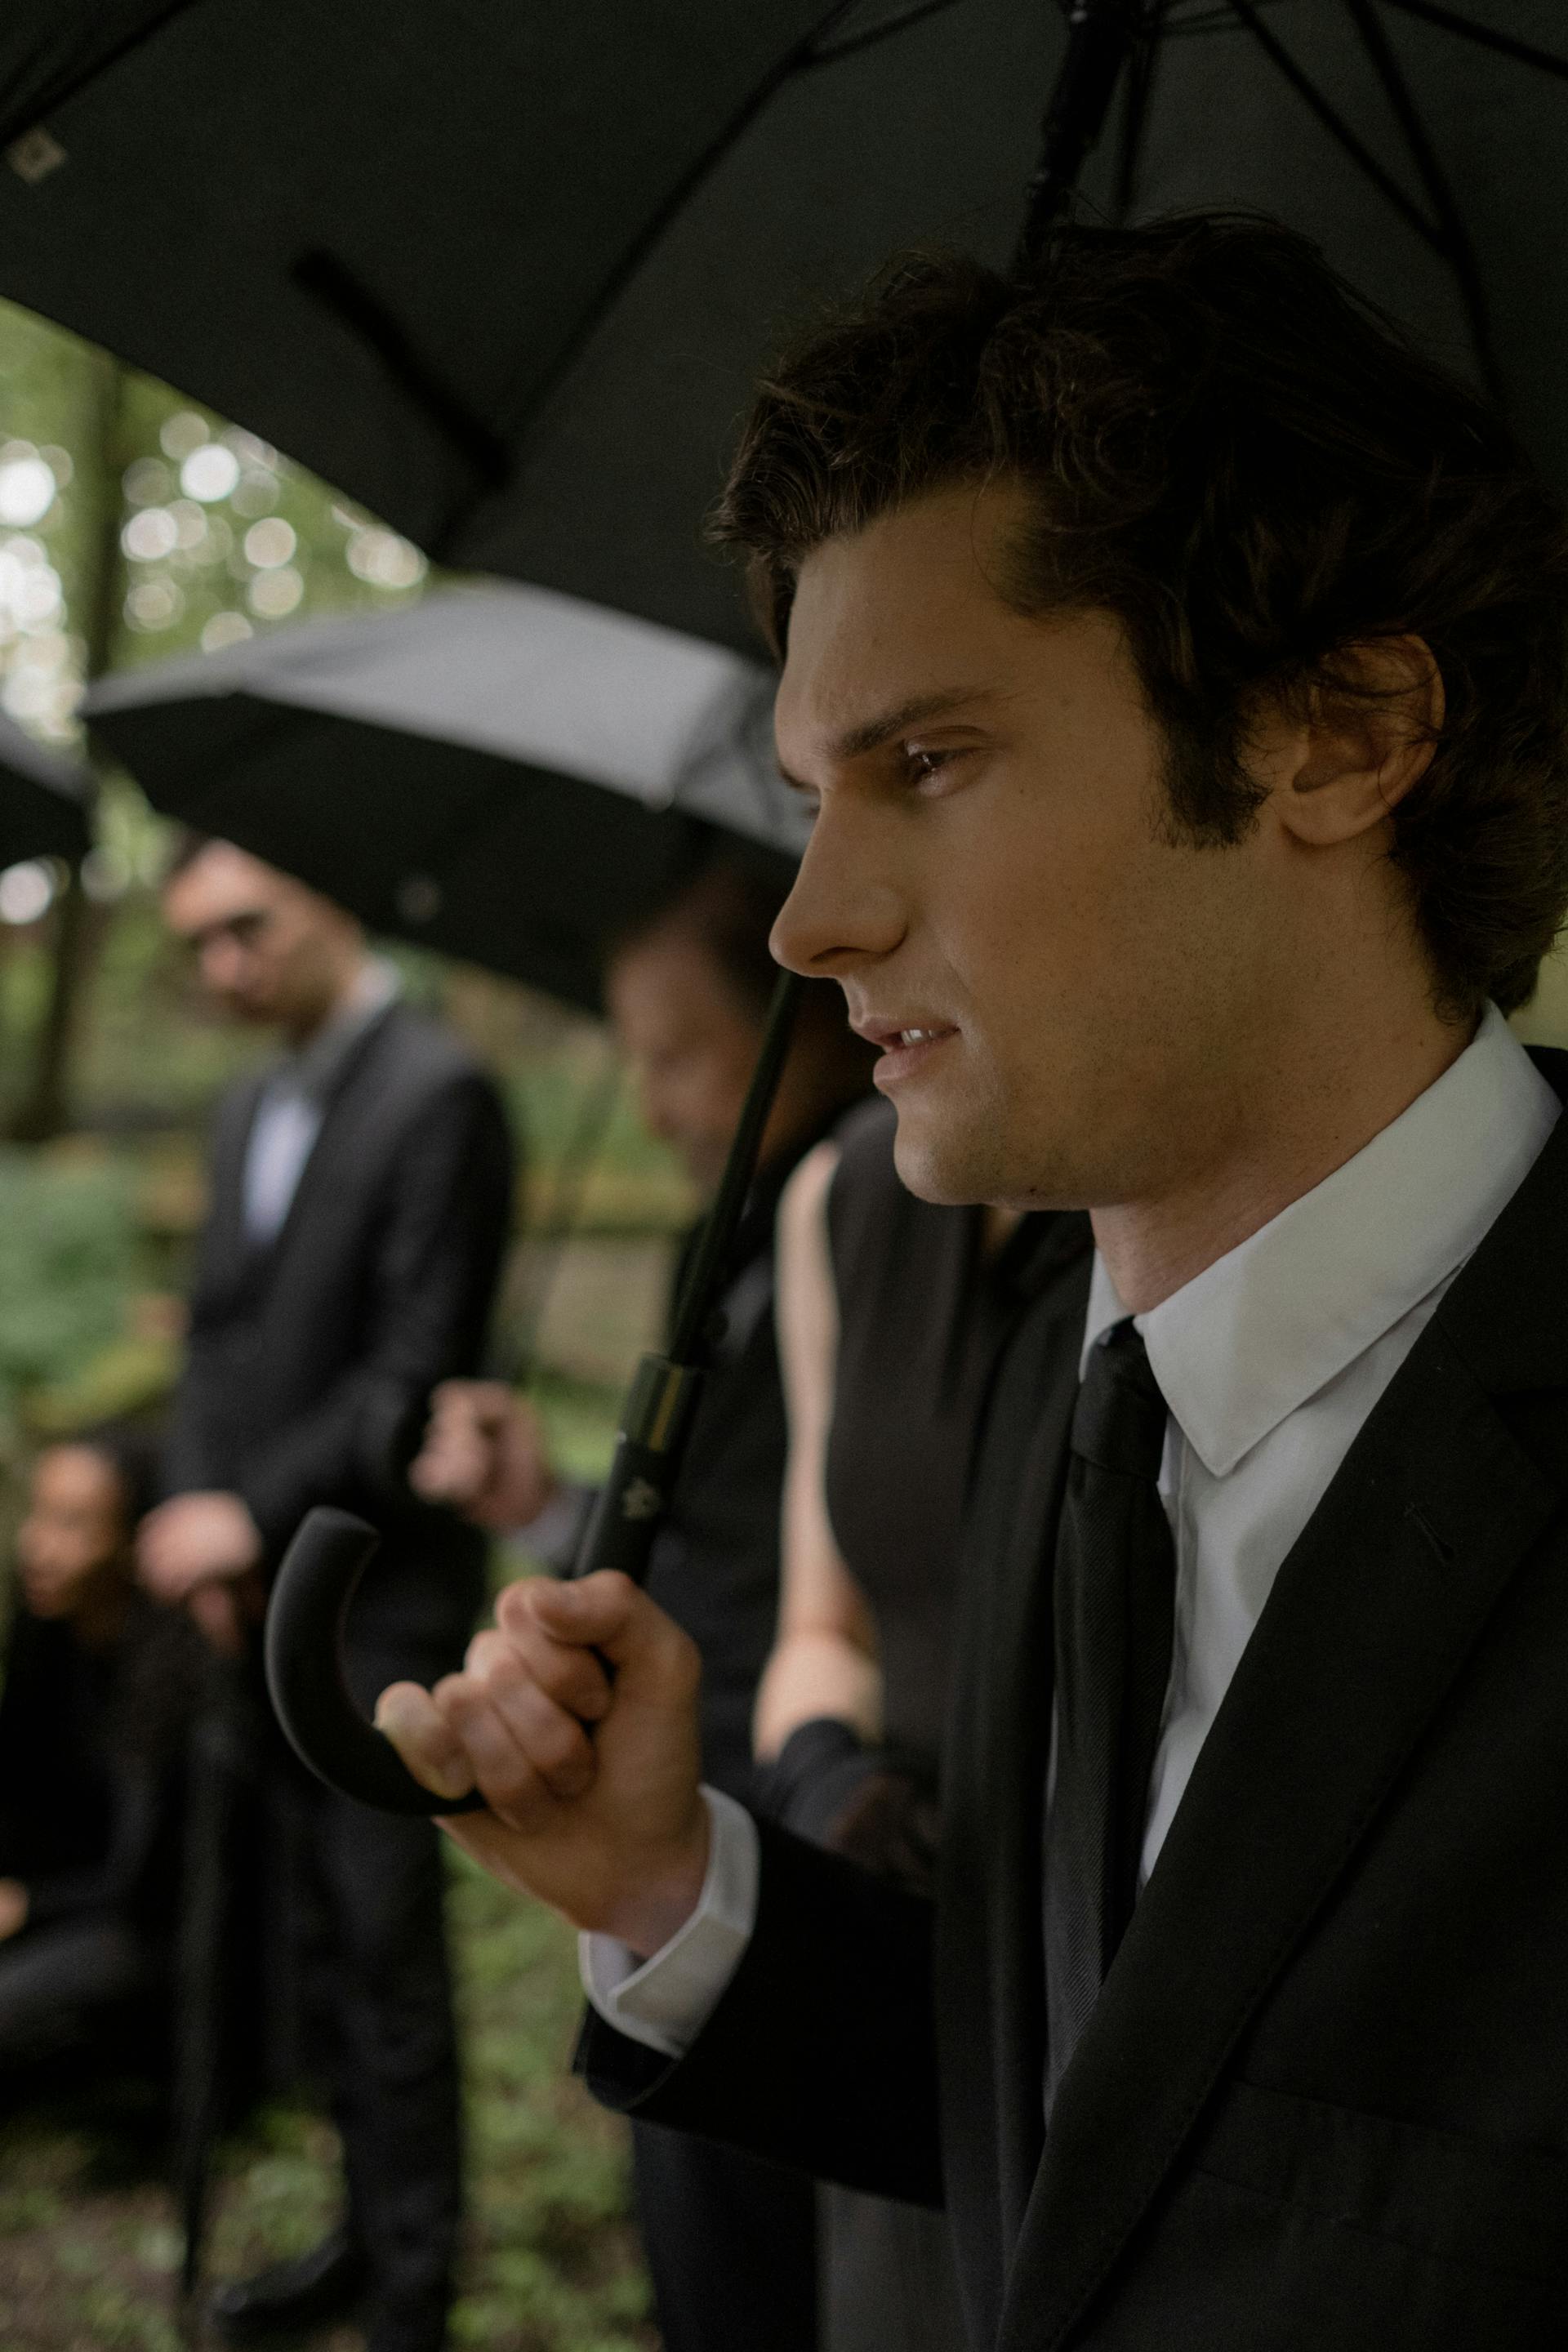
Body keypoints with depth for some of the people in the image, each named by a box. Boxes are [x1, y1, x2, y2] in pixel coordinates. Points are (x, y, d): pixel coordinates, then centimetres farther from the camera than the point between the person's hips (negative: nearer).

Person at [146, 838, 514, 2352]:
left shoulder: (436, 1094, -12)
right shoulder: (247, 1113, 14)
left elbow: (415, 1373, -18)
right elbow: (221, 1341, 14)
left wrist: (253, 1515, -18)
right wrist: (199, 1519, -1)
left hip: (381, 1601, -7)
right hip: (263, 1601, 8)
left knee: (388, 1946, 2)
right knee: (321, 1939, 16)